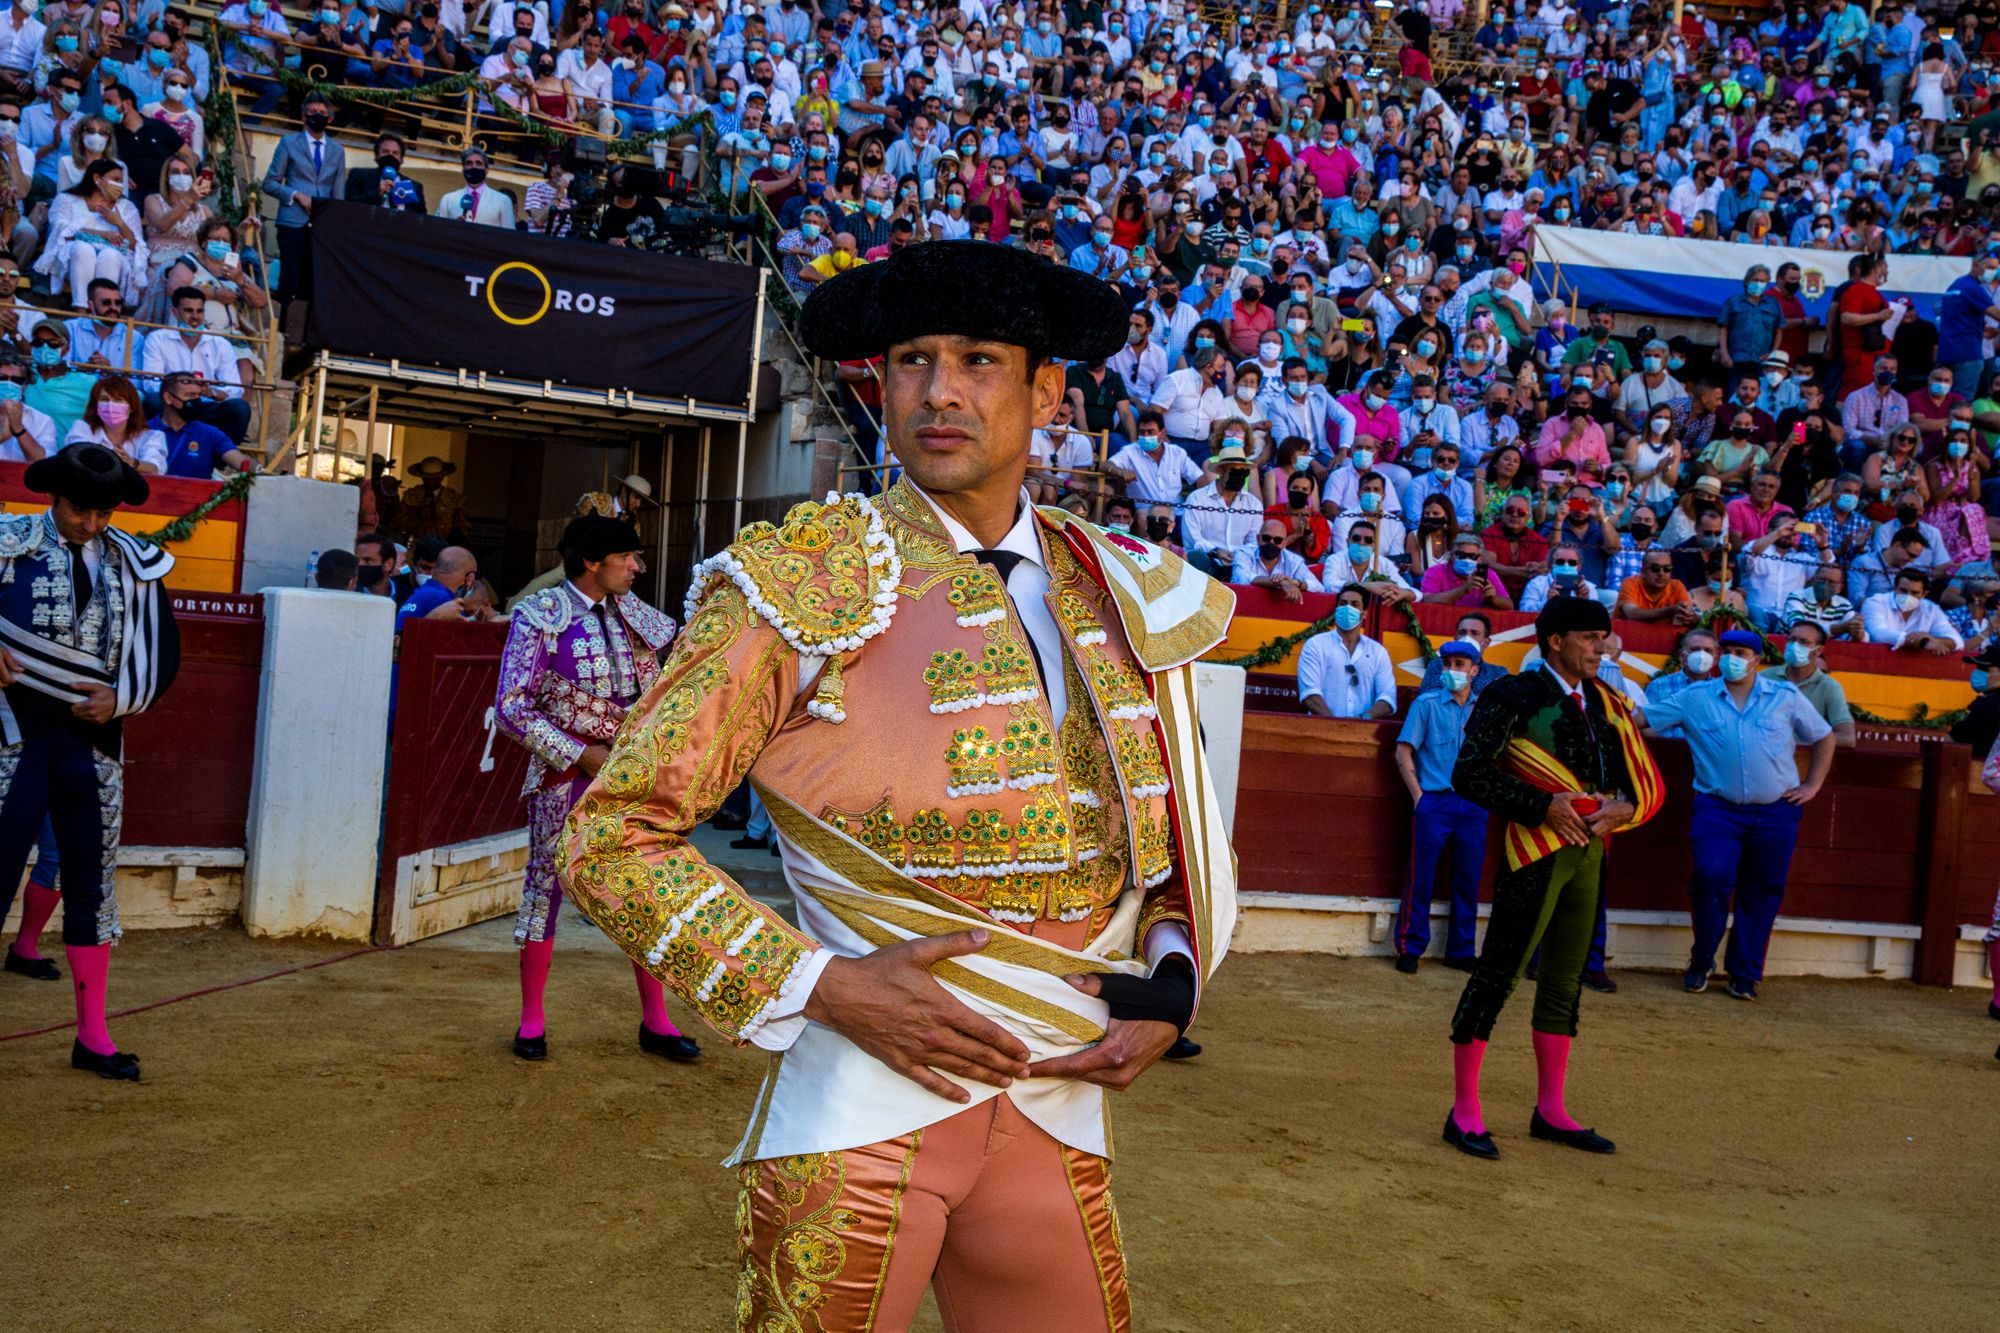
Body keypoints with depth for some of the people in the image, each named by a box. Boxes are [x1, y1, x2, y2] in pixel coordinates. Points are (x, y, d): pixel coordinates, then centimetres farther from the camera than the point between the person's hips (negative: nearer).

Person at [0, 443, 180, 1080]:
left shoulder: (134, 564, 5)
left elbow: (163, 652, 11)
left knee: (92, 887, 9)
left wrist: (122, 698, -5)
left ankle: (93, 1036, 19)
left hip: (93, 738, 3)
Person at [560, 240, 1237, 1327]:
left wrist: (1170, 985, 1)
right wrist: (820, 986, -15)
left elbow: (1184, 833, 19)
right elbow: (610, 835, -8)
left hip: (1055, 1110, 4)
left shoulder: (1125, 602, 7)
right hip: (861, 1108, -4)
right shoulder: (801, 587, -7)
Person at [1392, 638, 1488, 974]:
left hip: (1473, 804, 4)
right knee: (1421, 877, -2)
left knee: (1468, 880, 9)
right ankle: (1410, 948, 6)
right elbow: (1403, 752, -2)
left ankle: (1461, 951, 19)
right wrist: (1418, 794, -8)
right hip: (1434, 803, -3)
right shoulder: (1427, 704, 0)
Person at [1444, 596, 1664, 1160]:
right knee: (1497, 975, -4)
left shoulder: (1609, 706, 14)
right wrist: (1542, 806, -19)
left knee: (1565, 982, 14)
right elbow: (1468, 773, -15)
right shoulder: (1513, 696, -7)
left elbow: (1646, 781, 18)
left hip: (1589, 852, 8)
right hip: (1536, 852, -7)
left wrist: (1623, 806, -5)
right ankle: (1464, 1112, 4)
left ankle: (1550, 1111, 25)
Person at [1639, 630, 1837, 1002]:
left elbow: (1824, 737, 17)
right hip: (1718, 808, -1)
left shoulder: (1786, 697, 7)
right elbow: (1641, 718, 6)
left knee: (1762, 893, 5)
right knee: (1711, 876, -19)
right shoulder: (1695, 698, 5)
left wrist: (1812, 784, 10)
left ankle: (1745, 975, 18)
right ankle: (1702, 961, 1)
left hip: (1775, 812, 2)